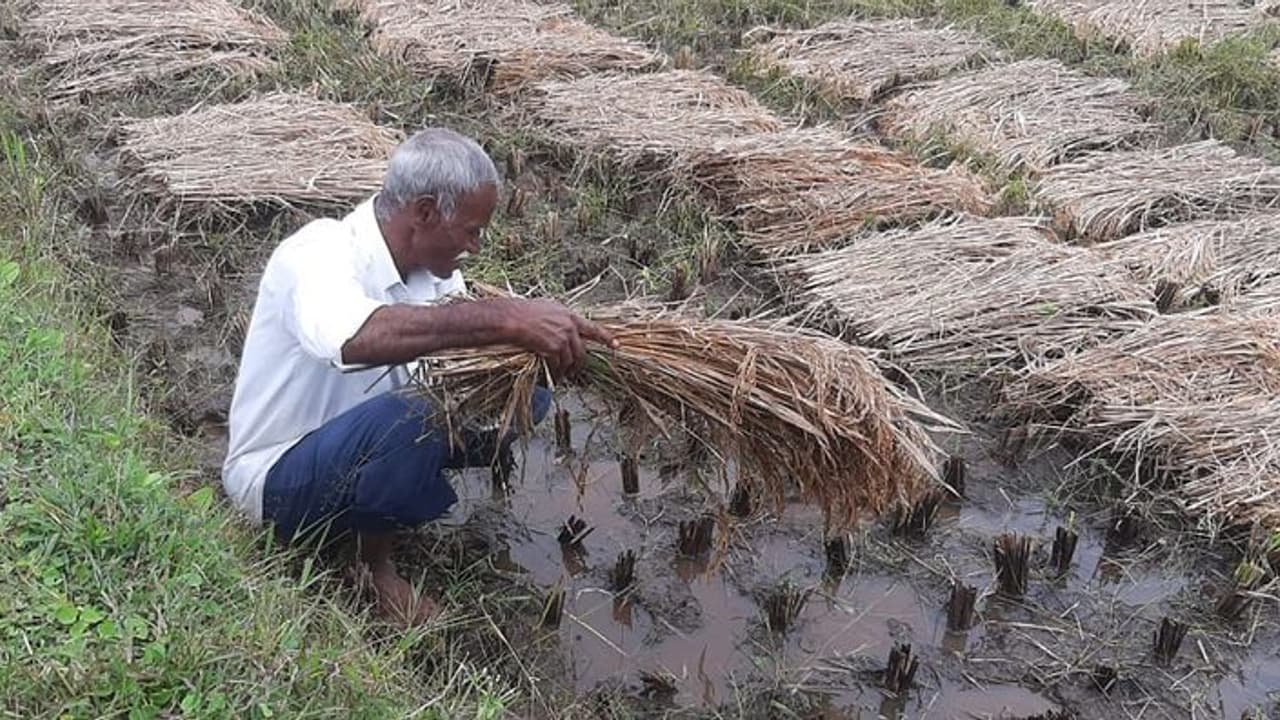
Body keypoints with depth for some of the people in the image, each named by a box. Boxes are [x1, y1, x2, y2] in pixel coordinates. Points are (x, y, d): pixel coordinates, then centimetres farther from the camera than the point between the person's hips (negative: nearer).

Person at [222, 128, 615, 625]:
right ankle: (375, 564, -9)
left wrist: (560, 349, -23)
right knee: (401, 419, -37)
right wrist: (505, 318, -52)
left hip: (365, 447, 7)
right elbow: (352, 337, -49)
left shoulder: (433, 270, -2)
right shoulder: (320, 253, -26)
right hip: (276, 477, -7)